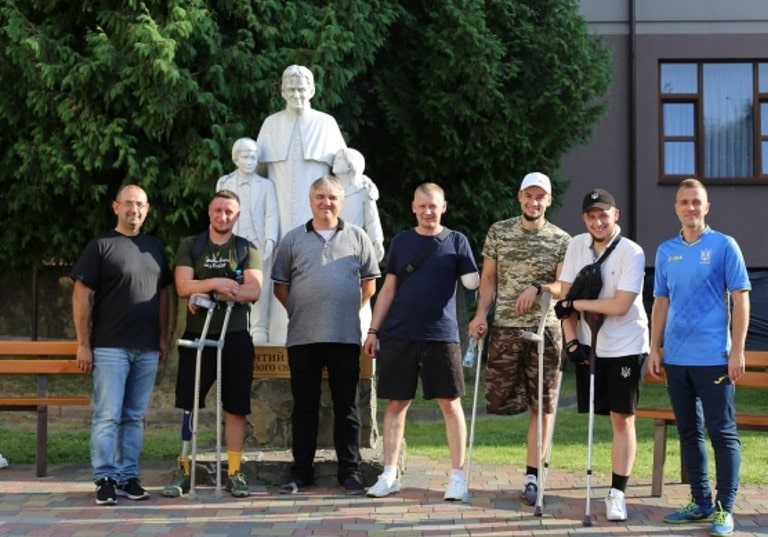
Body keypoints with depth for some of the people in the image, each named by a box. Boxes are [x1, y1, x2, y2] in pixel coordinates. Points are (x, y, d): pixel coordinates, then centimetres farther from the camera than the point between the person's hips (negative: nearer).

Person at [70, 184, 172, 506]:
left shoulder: (155, 247, 13)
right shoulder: (101, 246, -1)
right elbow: (82, 296, -4)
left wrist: (164, 338, 11)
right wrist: (83, 344, -8)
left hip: (147, 349, 4)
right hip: (110, 347, -4)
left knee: (135, 417, 9)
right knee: (107, 416, -3)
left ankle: (128, 477, 15)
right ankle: (105, 479, 3)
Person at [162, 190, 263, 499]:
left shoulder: (247, 250, 8)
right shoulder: (189, 246, 9)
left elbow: (253, 292, -6)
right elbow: (183, 287, -4)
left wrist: (206, 293, -12)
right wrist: (219, 282, -16)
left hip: (235, 337, 0)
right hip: (197, 336, 0)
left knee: (236, 408, 2)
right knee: (188, 405, 1)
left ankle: (234, 472, 9)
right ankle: (183, 470, 8)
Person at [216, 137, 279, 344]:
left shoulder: (266, 184, 11)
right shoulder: (224, 183, 15)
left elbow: (271, 214, 2)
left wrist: (270, 240, -13)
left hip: (258, 243, -1)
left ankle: (259, 333, -4)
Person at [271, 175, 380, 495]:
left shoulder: (357, 237, 8)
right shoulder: (293, 239, 8)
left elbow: (369, 282, 11)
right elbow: (280, 286, 10)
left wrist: (350, 309, 5)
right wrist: (300, 311, 4)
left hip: (345, 336, 0)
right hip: (302, 337, 0)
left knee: (346, 406, 4)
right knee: (304, 406, 6)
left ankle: (349, 471, 12)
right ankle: (301, 472, 14)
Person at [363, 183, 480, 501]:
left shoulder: (456, 241, 5)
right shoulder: (401, 241, 10)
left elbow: (472, 282, -2)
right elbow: (389, 288, 12)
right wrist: (374, 330, 8)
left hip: (441, 335, -2)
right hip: (399, 335, 2)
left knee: (450, 403, 1)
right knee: (396, 404, 5)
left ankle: (458, 475, 10)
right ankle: (389, 475, 13)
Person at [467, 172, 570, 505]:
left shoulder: (561, 240, 2)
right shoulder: (498, 232, 6)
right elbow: (488, 278, 8)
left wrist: (538, 288, -22)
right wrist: (481, 314, -5)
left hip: (545, 330, -1)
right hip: (505, 327, 1)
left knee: (542, 405, 1)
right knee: (501, 401, -1)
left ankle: (532, 476, 7)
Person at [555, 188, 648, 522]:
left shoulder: (632, 253, -14)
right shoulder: (576, 245, 1)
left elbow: (620, 306, -22)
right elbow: (566, 298, 3)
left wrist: (574, 304, -16)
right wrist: (571, 340, -6)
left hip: (625, 347, -4)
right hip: (588, 346, 4)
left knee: (622, 418, -2)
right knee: (600, 417, 7)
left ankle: (617, 493, 3)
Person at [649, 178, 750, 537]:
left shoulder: (724, 245, -3)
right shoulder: (666, 251, 10)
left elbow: (740, 299, -5)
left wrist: (737, 351, -10)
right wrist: (654, 349, 9)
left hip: (713, 357, -5)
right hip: (676, 357, 5)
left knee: (722, 432, 0)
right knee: (688, 431, 11)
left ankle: (725, 508, 6)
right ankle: (700, 502, 21)